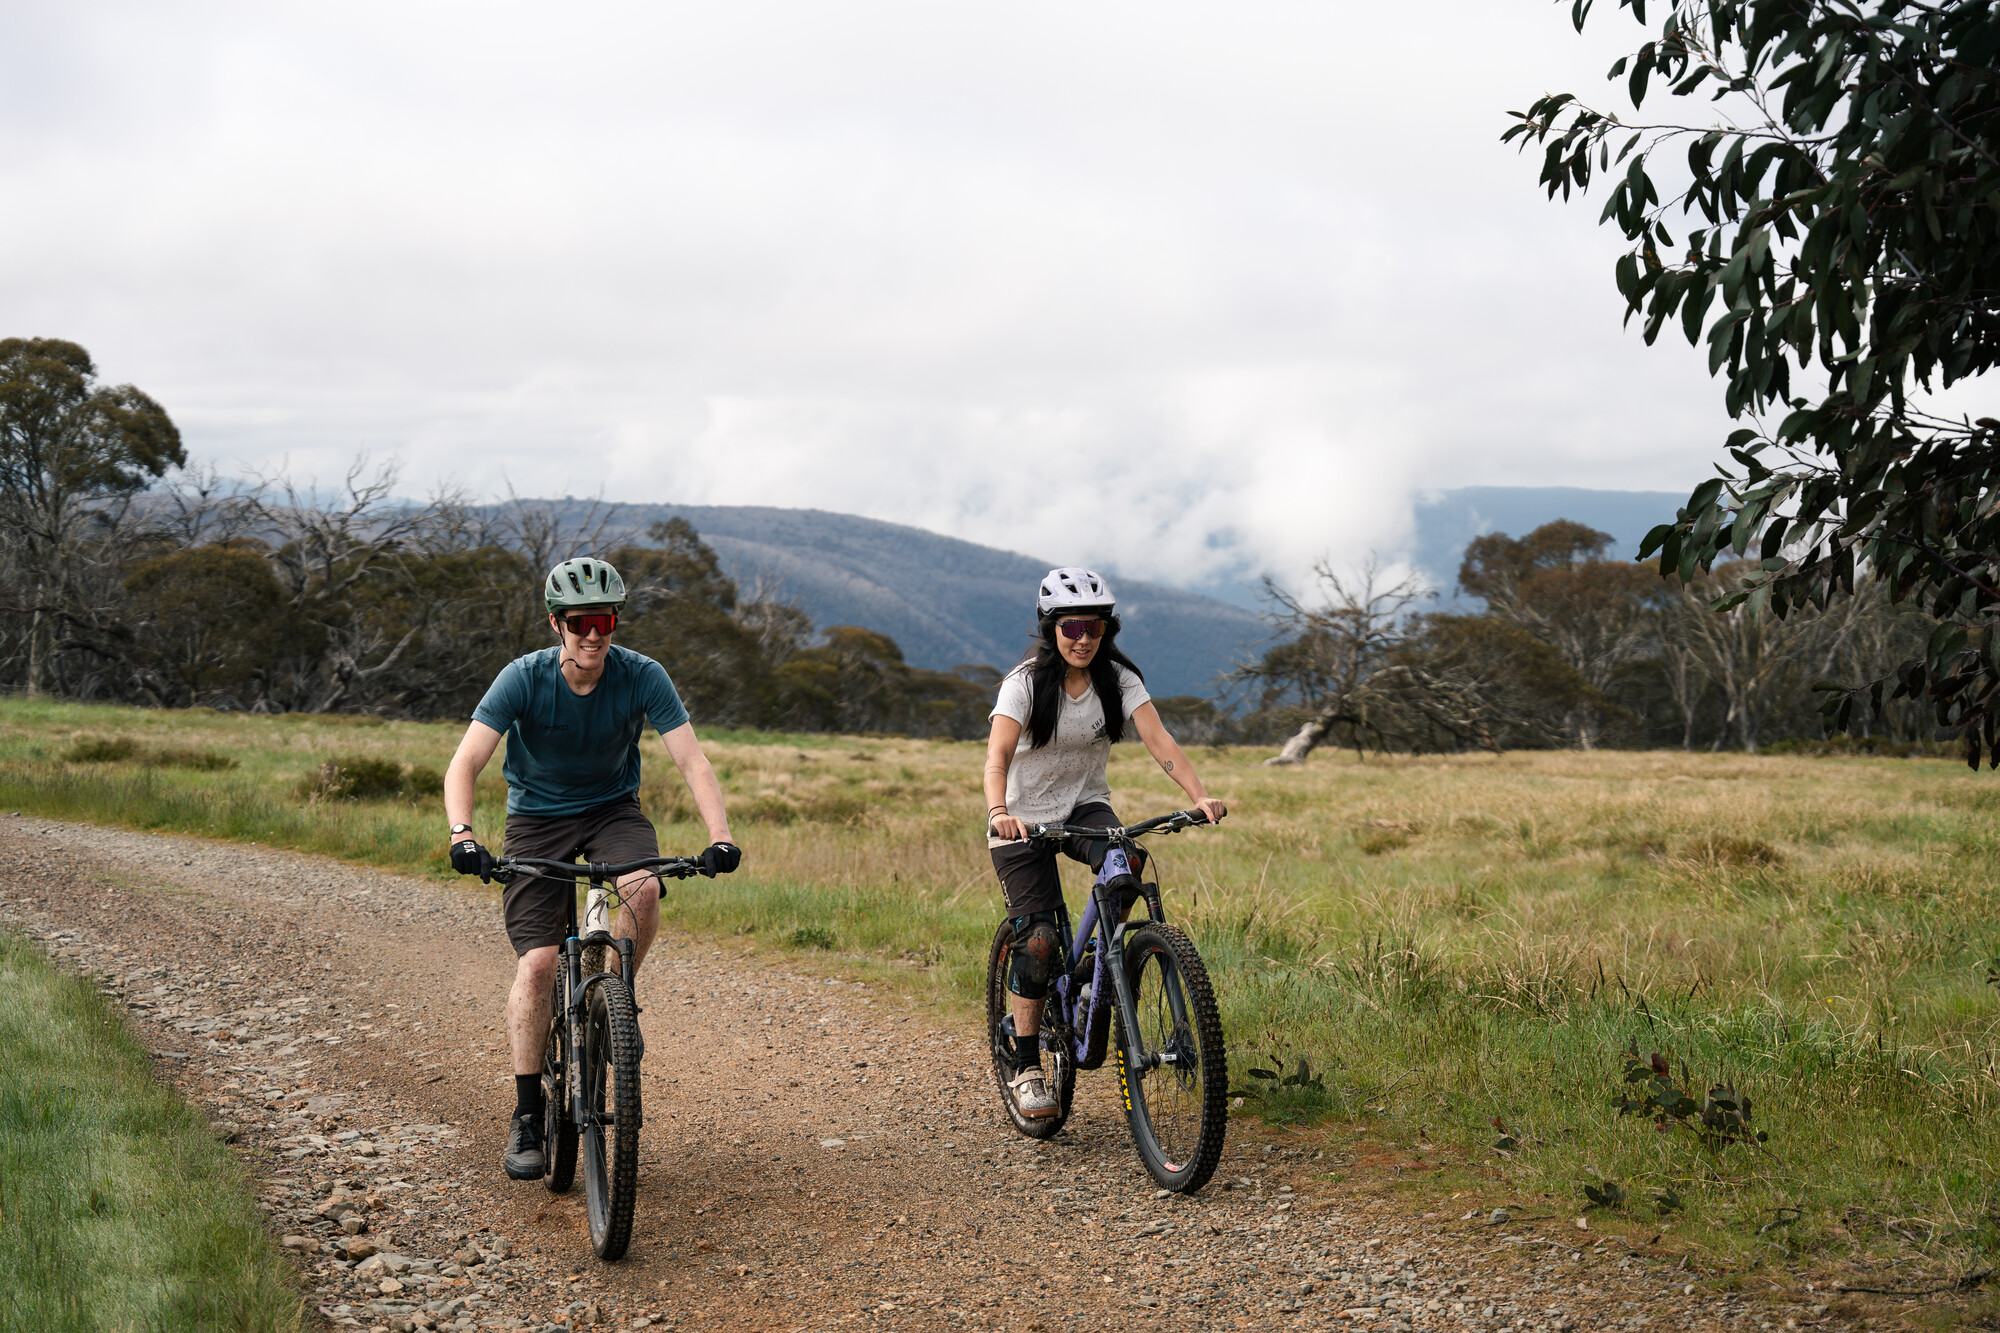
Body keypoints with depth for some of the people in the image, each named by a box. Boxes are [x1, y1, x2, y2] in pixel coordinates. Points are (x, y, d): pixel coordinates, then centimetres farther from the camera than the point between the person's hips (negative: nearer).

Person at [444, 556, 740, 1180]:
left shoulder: (642, 677, -17)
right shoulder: (523, 678, -20)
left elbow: (691, 759, -22)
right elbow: (465, 762, -27)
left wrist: (719, 835, -37)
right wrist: (461, 834, -44)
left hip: (613, 809, 1)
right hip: (537, 818, -1)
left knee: (644, 889, -33)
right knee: (536, 963, -14)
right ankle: (527, 1117, -3)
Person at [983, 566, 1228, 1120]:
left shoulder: (1119, 679, -7)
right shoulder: (1026, 682, -16)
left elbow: (1158, 740, -19)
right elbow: (998, 755, -29)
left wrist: (1200, 796, -36)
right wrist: (998, 812, -50)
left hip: (1086, 807, 3)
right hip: (1024, 819, -3)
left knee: (1126, 863, -31)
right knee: (1038, 940, -12)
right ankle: (1026, 1070, 1)